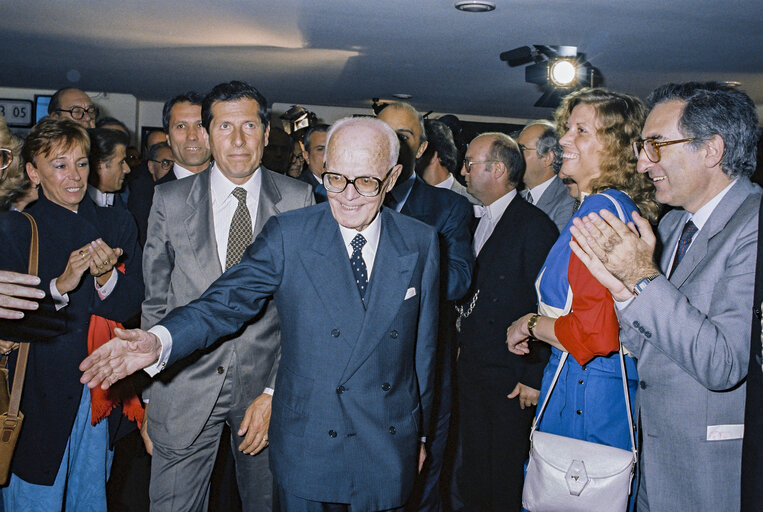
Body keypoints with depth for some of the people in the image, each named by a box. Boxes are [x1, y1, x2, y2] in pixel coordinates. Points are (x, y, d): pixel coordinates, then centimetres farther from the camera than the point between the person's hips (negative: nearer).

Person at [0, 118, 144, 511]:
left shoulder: (116, 224, 7)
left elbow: (130, 308, 1)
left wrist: (105, 278, -19)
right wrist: (60, 285, -27)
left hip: (100, 395, 4)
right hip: (38, 397, -3)